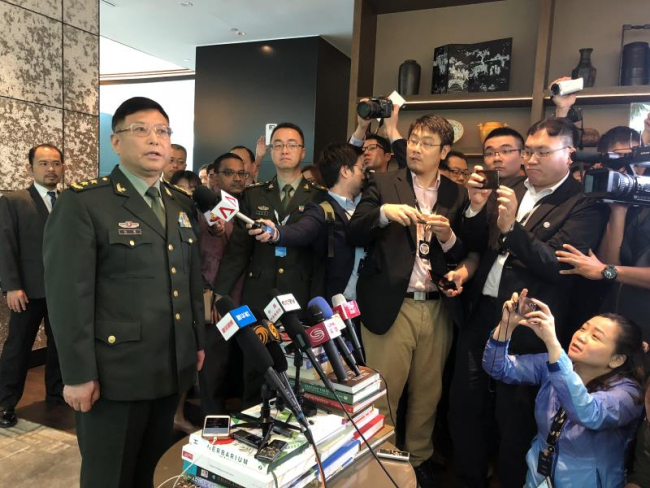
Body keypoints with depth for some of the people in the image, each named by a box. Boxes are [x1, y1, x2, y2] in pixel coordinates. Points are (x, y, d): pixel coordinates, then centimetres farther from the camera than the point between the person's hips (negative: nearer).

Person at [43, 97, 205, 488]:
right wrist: (79, 374, -13)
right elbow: (69, 295, -13)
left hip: (172, 367, 6)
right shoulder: (83, 203, -9)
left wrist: (198, 341, 14)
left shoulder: (182, 204, 11)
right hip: (115, 371, -5)